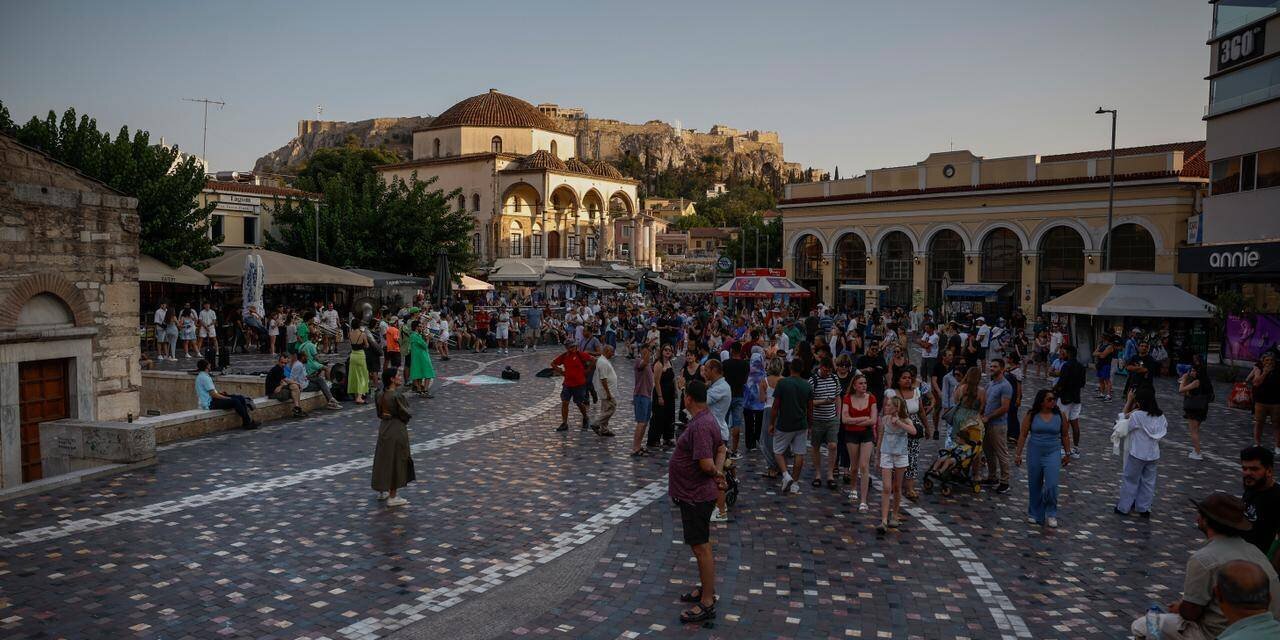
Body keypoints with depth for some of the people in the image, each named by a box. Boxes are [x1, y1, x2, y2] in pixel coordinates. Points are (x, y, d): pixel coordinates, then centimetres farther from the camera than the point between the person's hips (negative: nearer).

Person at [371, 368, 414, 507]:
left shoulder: (381, 395, 1)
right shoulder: (397, 395, -22)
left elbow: (379, 413, 11)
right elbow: (406, 414, -16)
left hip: (384, 429, 8)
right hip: (397, 430, -8)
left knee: (383, 459, 18)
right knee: (396, 461, 3)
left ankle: (382, 491, 32)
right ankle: (392, 497, 10)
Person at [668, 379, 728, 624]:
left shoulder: (700, 426, -25)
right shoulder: (706, 419, 8)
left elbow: (706, 464, -30)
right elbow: (722, 448, 17)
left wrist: (716, 473, -9)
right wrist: (719, 471, 0)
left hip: (696, 496, -11)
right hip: (694, 494, 11)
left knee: (701, 547, -3)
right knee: (701, 545, 21)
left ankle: (707, 603, 5)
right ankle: (706, 589, 35)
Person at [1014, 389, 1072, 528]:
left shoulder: (1060, 415, -2)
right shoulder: (1031, 415, -4)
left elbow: (1065, 436, 7)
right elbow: (1023, 435, -1)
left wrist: (1067, 454, 11)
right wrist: (1018, 454, -2)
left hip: (1053, 453, -1)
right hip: (1034, 453, 1)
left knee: (1051, 485, -13)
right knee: (1034, 485, 10)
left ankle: (1051, 514, 7)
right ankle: (1034, 514, 25)